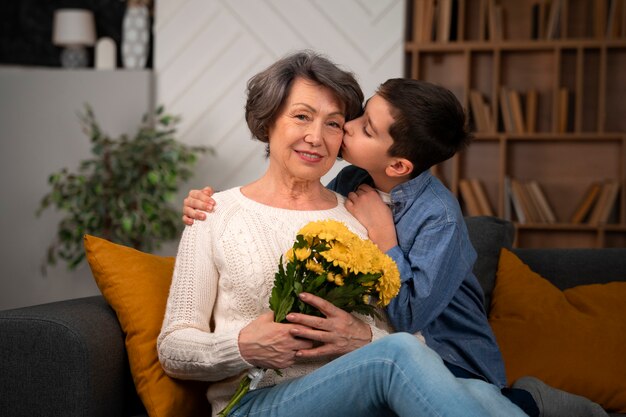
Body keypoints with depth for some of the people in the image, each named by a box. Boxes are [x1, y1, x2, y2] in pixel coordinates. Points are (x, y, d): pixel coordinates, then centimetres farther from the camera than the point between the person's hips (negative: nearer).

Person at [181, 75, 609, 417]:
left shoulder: (438, 217, -21)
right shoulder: (353, 182, -3)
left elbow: (409, 318, -23)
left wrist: (382, 235, -19)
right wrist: (209, 208, -4)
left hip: (452, 364, -6)